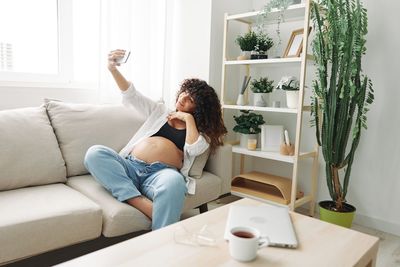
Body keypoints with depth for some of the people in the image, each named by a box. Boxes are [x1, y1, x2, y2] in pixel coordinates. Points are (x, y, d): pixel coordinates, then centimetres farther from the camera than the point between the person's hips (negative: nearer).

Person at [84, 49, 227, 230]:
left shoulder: (201, 130, 17)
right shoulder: (160, 111, 25)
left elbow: (194, 149, -5)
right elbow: (131, 95, 14)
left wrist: (188, 118, 3)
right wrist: (113, 69, -1)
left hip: (161, 172, -4)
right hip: (130, 166, 4)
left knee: (174, 181, -41)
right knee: (94, 153, -25)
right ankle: (146, 207, -36)